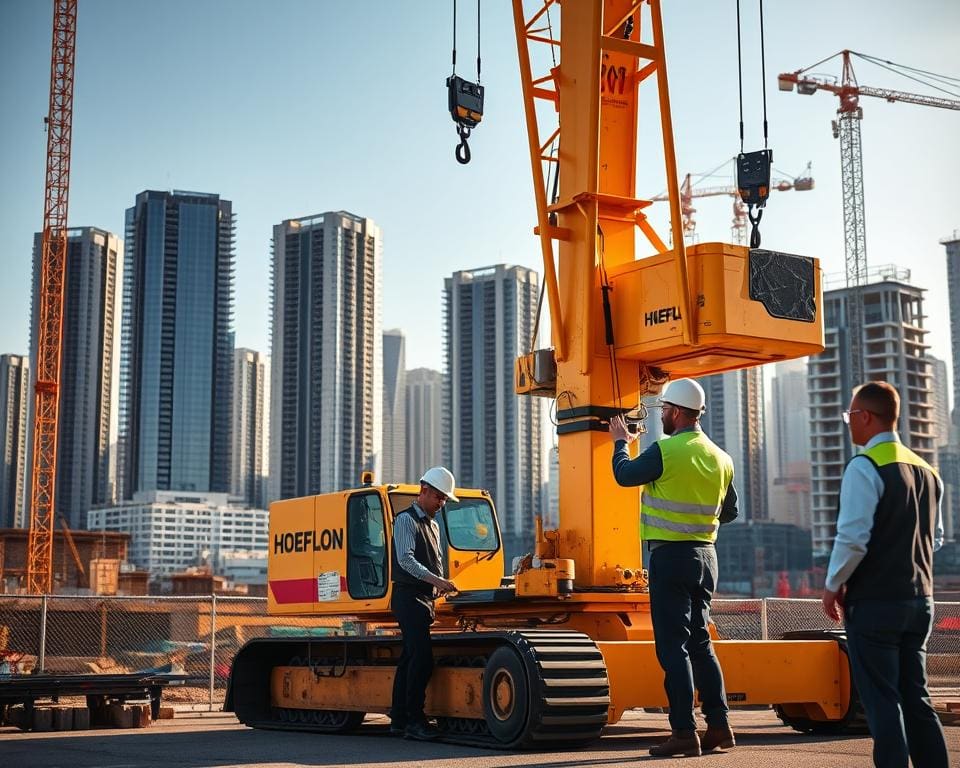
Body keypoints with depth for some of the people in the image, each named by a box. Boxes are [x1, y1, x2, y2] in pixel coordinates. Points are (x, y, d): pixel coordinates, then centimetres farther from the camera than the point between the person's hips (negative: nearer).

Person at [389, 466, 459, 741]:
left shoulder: (433, 525, 21)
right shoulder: (406, 520, -6)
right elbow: (405, 559, -19)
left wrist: (442, 585, 10)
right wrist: (435, 580, -27)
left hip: (426, 597, 9)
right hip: (408, 597, -9)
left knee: (410, 658, 9)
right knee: (422, 657, -15)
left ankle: (399, 720, 12)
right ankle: (414, 720, -13)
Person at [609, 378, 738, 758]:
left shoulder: (666, 450, -14)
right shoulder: (720, 458, 7)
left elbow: (625, 475, -1)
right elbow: (729, 512, 16)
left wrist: (621, 443, 16)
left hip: (671, 555, -7)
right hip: (705, 555, 7)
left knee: (673, 645, -4)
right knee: (699, 642, 15)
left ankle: (684, 732, -5)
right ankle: (719, 726, 16)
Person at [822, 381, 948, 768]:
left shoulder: (865, 466, -13)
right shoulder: (927, 471, 12)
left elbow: (853, 537, -18)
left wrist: (833, 585, -6)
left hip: (875, 602, -7)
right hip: (920, 599, 7)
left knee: (882, 701, -2)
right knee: (915, 698, 13)